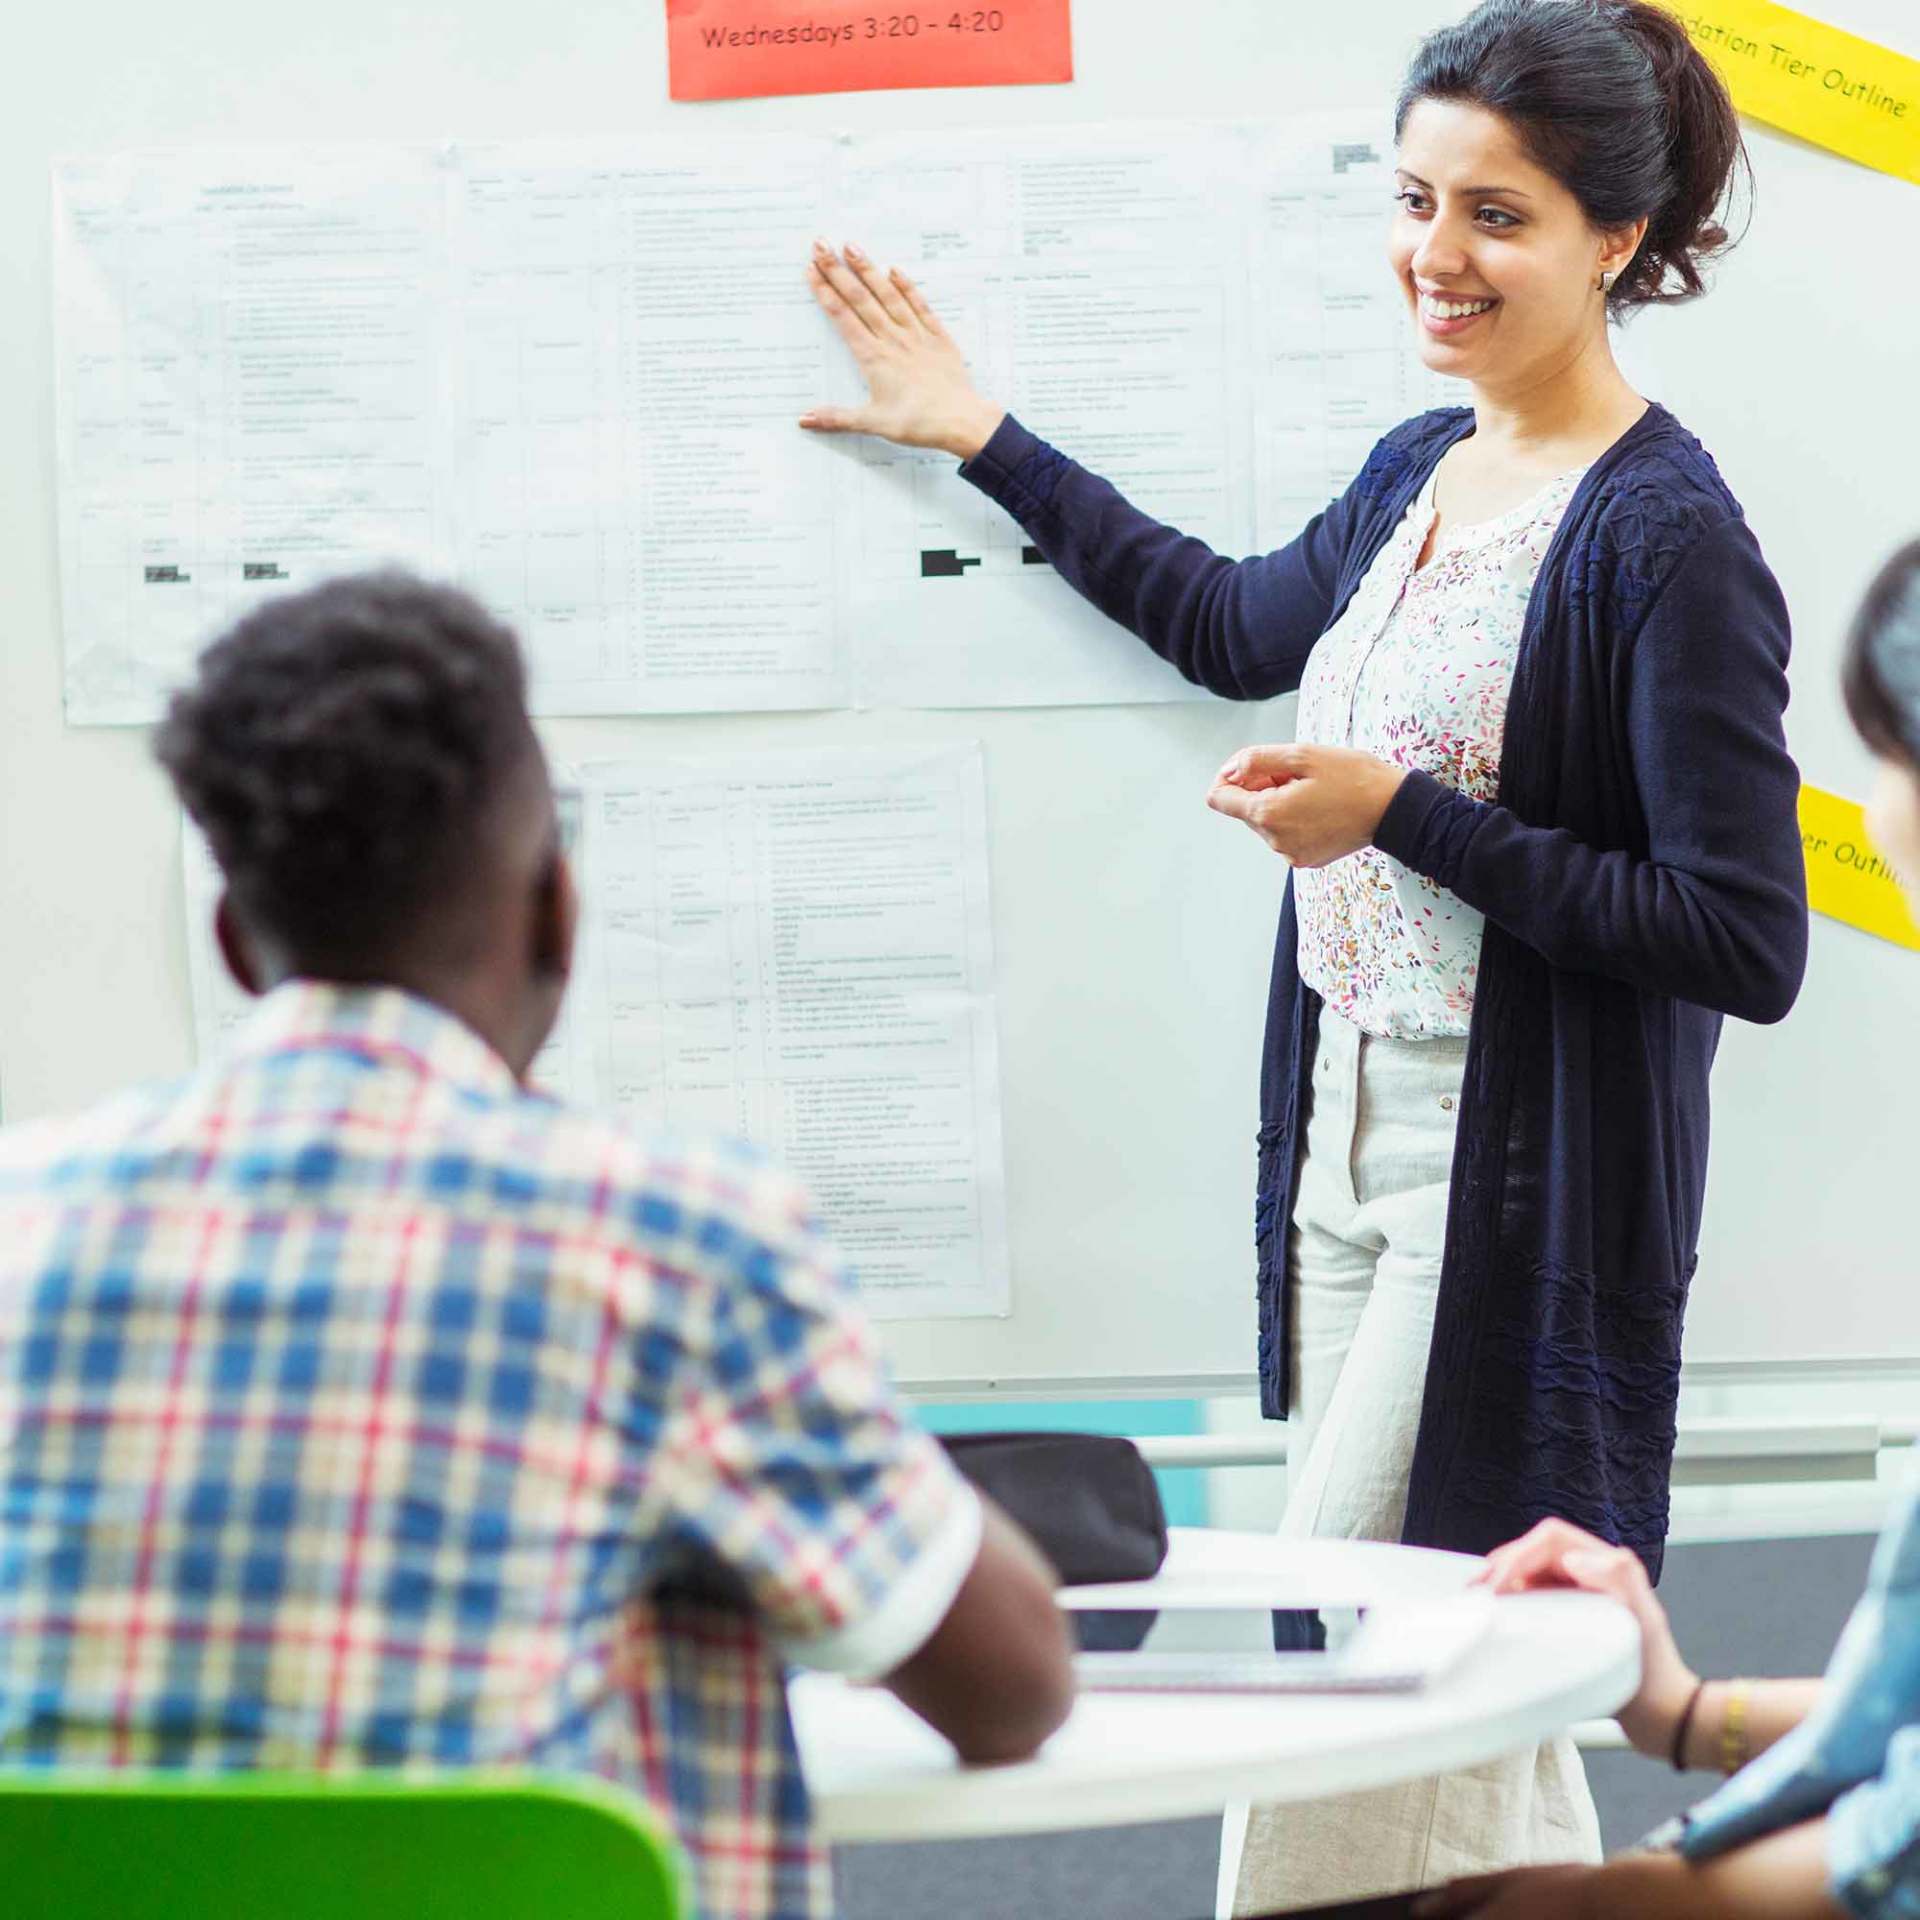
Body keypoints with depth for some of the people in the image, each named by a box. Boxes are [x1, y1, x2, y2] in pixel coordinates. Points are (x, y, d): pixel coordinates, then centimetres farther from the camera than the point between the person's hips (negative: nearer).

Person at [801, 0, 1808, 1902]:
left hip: (1522, 1197, -8)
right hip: (1353, 1152, 8)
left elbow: (1749, 942, -18)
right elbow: (1239, 625, 31)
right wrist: (979, 439, 32)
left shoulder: (1666, 538, -15)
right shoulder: (1422, 468, 11)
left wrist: (1404, 815, -18)